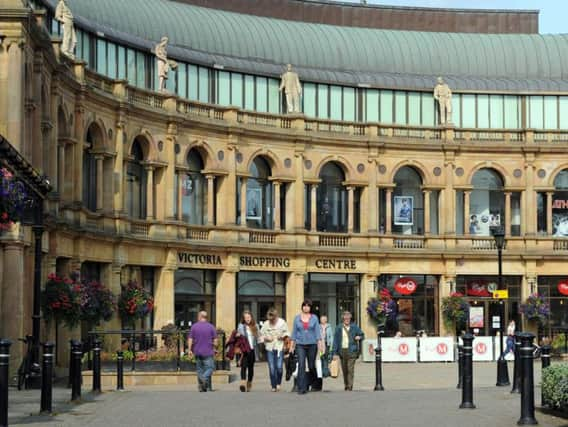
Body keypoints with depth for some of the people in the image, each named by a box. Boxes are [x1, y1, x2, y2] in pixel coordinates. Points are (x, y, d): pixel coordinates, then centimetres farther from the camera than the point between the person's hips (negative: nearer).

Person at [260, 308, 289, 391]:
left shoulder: (282, 322, -2)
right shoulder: (266, 324, 2)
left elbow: (286, 332, 8)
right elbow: (261, 334, 9)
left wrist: (283, 336, -12)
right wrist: (266, 338, -10)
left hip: (279, 347, -1)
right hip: (270, 348, 1)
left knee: (279, 367, -11)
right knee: (272, 368, -1)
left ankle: (278, 383, 12)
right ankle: (273, 386, 9)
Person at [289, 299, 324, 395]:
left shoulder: (314, 318, 4)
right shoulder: (297, 318, 6)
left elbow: (317, 331, 1)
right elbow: (294, 332, 8)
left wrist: (320, 344, -7)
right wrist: (292, 345, 4)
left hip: (312, 344, 1)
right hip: (300, 345, -1)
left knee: (311, 366, 8)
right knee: (301, 365, -12)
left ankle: (310, 383, 31)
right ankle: (301, 388, -14)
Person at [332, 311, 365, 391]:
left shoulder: (354, 327, 6)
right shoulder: (339, 328, 7)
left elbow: (362, 335, 17)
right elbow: (336, 340, 5)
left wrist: (359, 337, -8)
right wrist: (335, 353, -1)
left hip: (351, 351, -2)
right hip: (342, 351, 2)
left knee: (350, 369, -10)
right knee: (344, 370, 8)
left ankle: (350, 386, -11)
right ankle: (346, 385, 20)